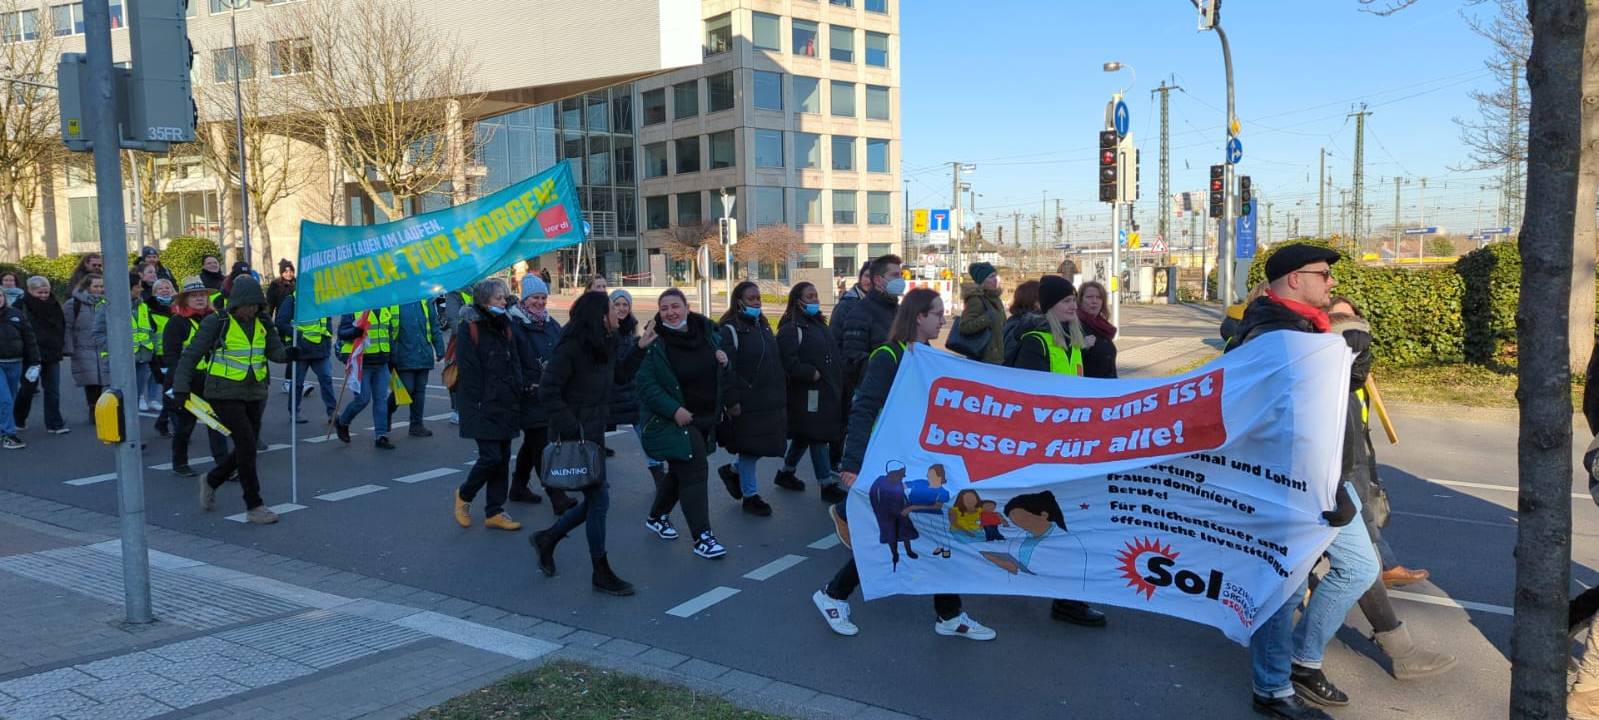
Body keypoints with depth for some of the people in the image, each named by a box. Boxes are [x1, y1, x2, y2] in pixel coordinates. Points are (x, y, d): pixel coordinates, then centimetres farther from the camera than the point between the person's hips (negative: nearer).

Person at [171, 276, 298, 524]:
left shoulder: (262, 325, 6)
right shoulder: (217, 323, -8)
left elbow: (275, 351, -3)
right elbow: (191, 355, -6)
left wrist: (288, 354, -27)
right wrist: (181, 388, -13)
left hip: (254, 394, 6)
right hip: (225, 394, -6)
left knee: (246, 449, 10)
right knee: (247, 446, -12)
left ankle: (211, 480, 38)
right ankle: (254, 506, -4)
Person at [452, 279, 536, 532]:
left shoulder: (505, 326, 14)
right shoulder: (469, 328, -9)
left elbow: (517, 362, 19)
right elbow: (469, 370, -13)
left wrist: (524, 385, 4)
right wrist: (479, 403, -17)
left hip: (506, 405, 7)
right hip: (484, 407, -7)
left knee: (503, 459, 8)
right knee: (491, 457, -10)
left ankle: (494, 512, 17)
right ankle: (464, 495, 16)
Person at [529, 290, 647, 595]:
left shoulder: (604, 347, 9)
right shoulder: (571, 348, -18)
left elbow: (619, 375, 25)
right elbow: (547, 390, -20)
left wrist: (640, 349, 15)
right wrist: (572, 428, -24)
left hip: (594, 432, 9)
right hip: (575, 436, -9)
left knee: (595, 498, 13)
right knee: (599, 498, -3)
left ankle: (547, 538, 32)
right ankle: (601, 574, 10)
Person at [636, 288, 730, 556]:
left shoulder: (709, 334, 3)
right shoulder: (655, 343, -13)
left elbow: (724, 378, 16)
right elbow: (645, 383, -16)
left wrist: (724, 363, -8)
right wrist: (673, 410, -24)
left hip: (705, 420, 6)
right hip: (674, 420, -6)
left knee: (680, 471, 19)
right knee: (694, 473, -11)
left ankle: (657, 517, 41)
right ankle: (702, 537, -4)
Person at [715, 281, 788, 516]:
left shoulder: (763, 326, 15)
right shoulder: (730, 329, -11)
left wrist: (780, 395, 17)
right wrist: (732, 401, -20)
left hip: (770, 400, 8)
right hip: (746, 403, -8)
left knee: (765, 444, 10)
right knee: (751, 448, 1)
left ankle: (733, 471, 33)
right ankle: (750, 495, 16)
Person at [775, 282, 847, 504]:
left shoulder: (820, 325, 17)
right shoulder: (791, 329, -13)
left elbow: (833, 355, 23)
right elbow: (789, 362, -22)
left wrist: (838, 381, 12)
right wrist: (812, 374, -20)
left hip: (827, 391, 9)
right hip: (807, 392, -9)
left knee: (804, 435, 17)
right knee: (818, 437, -5)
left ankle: (785, 473, 32)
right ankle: (828, 485, 0)